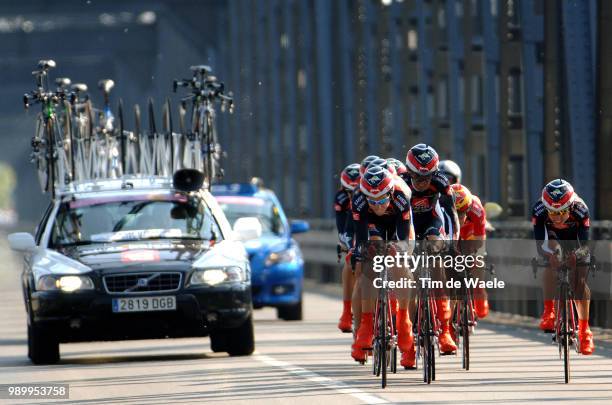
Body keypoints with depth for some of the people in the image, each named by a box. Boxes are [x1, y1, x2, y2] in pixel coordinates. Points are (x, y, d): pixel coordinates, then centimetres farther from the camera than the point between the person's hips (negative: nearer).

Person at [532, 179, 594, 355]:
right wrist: (549, 253, -57)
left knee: (580, 281, -12)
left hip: (575, 238, -1)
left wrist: (576, 254, -57)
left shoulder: (580, 210, -38)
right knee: (551, 262, -29)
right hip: (553, 235, 1)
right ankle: (548, 311, -17)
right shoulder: (539, 210, -36)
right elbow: (540, 243, -37)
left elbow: (584, 243, -37)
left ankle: (585, 330, -4)